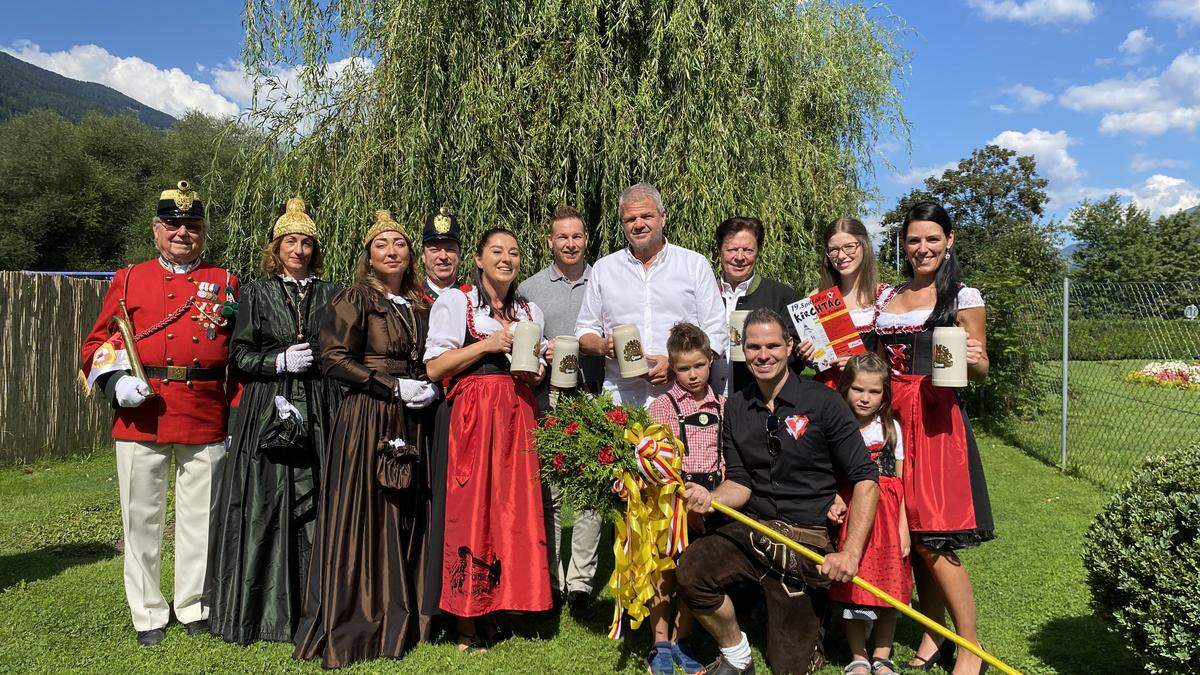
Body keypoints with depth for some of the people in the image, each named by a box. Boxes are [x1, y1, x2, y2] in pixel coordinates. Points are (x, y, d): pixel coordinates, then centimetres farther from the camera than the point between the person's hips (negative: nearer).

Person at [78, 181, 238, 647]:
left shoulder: (224, 284, 8)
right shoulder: (129, 280, 9)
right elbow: (97, 343, 10)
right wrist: (115, 379, -10)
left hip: (205, 420, 0)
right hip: (141, 417, 0)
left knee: (200, 517, 9)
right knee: (142, 518, 7)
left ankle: (194, 607, 24)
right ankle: (148, 614, 22)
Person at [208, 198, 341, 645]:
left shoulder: (328, 294, 13)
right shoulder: (256, 293, 7)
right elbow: (239, 356, 3)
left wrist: (319, 357, -2)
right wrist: (281, 361, -10)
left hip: (316, 418, 2)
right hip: (266, 416, -1)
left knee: (313, 505, 0)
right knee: (265, 507, -1)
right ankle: (260, 611, 10)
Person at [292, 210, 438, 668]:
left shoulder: (419, 305, 15)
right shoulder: (354, 300, -3)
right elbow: (334, 360, -10)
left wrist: (429, 388, 2)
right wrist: (395, 387, -13)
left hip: (409, 424, 6)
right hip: (364, 422, -5)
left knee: (404, 522, 7)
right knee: (360, 522, -3)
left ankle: (396, 623, 19)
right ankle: (348, 630, 8)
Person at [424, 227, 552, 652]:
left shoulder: (530, 311, 19)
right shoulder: (454, 302, 4)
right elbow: (434, 367, -3)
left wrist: (537, 372, 3)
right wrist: (486, 345, -11)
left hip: (517, 416, 5)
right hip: (470, 415, -4)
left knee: (514, 507, 0)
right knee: (468, 508, -6)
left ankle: (492, 611, 12)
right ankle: (466, 619, 2)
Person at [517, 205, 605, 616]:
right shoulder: (529, 289, 11)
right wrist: (541, 351, -6)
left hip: (593, 398, 0)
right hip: (546, 400, 0)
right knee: (547, 490, 0)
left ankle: (580, 581, 5)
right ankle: (550, 581, 12)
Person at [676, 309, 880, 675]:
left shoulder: (824, 403, -10)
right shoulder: (735, 407, 4)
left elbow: (865, 479, -10)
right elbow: (740, 483, 5)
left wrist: (851, 553, -18)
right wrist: (710, 498, -18)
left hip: (805, 537, -3)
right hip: (751, 527, 3)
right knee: (690, 570, -25)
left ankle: (810, 627, 37)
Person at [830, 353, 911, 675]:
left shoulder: (890, 428, 5)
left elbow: (899, 482, 5)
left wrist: (903, 526, 1)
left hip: (886, 515, 2)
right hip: (847, 514, -2)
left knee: (887, 587, 5)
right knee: (850, 590, 0)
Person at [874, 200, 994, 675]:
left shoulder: (963, 297, 1)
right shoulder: (887, 297, 15)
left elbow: (980, 369, -1)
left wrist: (973, 360, -24)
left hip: (934, 419, -5)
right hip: (891, 417, 5)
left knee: (931, 540, -8)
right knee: (909, 537, 7)